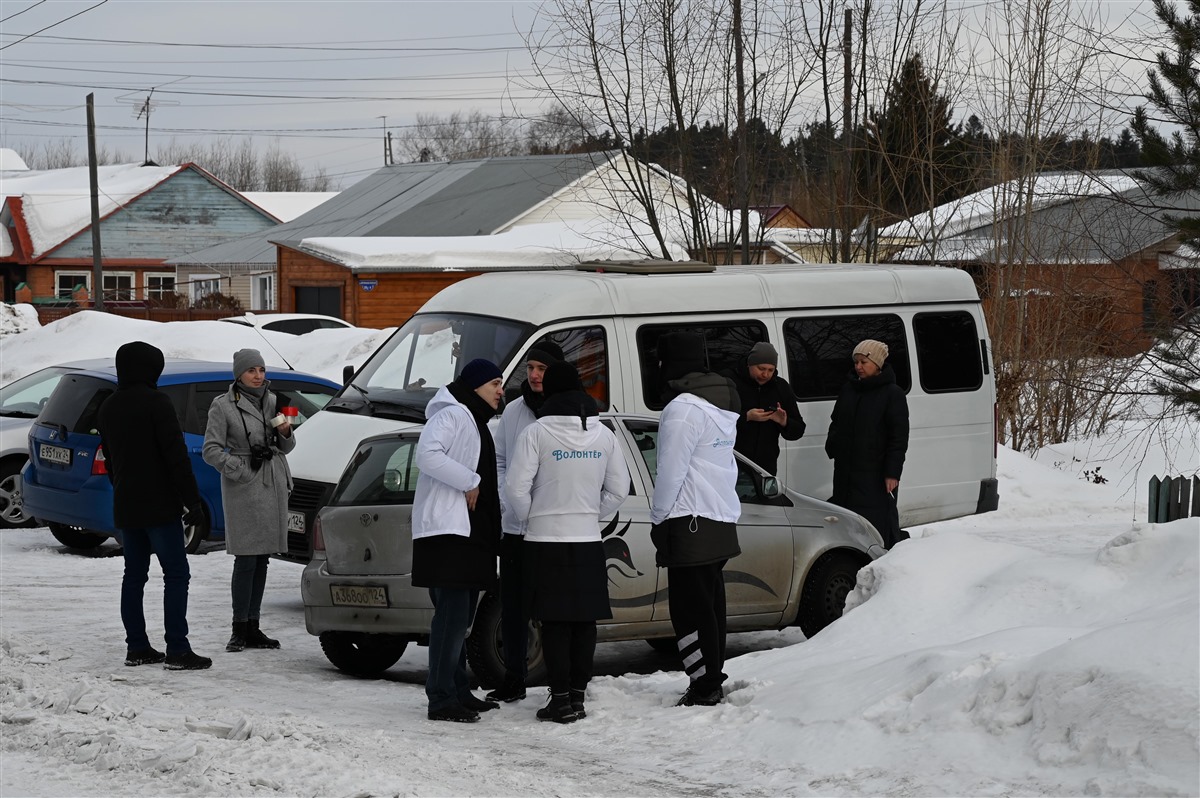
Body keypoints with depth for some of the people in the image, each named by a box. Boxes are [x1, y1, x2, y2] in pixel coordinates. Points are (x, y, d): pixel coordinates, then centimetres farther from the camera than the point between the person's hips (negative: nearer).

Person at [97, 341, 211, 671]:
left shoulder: (108, 408, 11)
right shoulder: (155, 402, -13)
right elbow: (176, 455, -16)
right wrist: (193, 501, -14)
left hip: (125, 507, 8)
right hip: (159, 505, -8)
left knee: (134, 575, 12)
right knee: (176, 573, -5)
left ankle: (136, 647, 12)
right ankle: (177, 650, -11)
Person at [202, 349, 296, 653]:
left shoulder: (273, 401, 12)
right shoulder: (223, 406, -4)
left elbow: (286, 448, 18)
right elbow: (211, 450, -6)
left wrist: (285, 433, -3)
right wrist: (241, 469, -15)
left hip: (274, 485, 6)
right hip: (244, 488, -6)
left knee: (262, 559, 8)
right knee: (246, 559, -10)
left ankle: (253, 629, 13)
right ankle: (239, 630, -5)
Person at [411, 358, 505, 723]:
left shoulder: (475, 422, 23)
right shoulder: (451, 415, -10)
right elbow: (427, 454, -26)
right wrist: (470, 482, -21)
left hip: (470, 530, 11)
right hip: (446, 530, -11)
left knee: (460, 617, 15)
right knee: (452, 614, -14)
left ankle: (458, 692, 21)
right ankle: (441, 699, -14)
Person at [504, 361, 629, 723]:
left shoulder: (537, 432, -10)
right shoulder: (603, 434, 5)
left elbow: (517, 488, -12)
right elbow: (618, 489, 9)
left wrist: (526, 517, 5)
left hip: (546, 539, -4)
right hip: (588, 541, 4)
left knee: (555, 623, -1)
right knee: (585, 621, 8)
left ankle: (561, 699, -3)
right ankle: (578, 695, 10)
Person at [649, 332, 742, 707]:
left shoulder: (683, 409, -16)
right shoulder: (723, 403, 15)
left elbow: (671, 472, -16)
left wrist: (657, 518, -5)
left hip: (690, 523, -10)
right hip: (722, 519, 10)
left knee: (690, 606, -6)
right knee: (710, 602, 14)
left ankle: (704, 686, -7)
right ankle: (713, 680, 19)